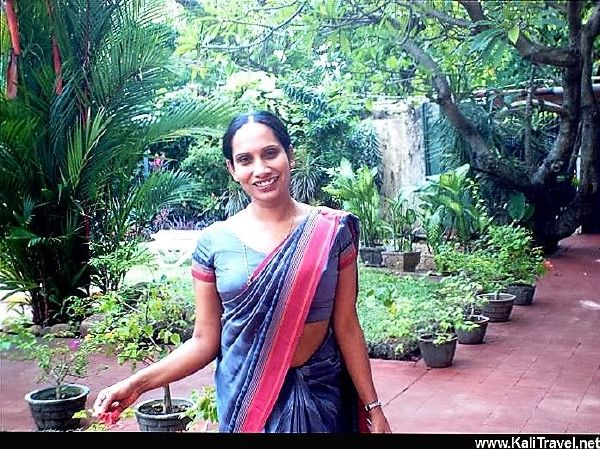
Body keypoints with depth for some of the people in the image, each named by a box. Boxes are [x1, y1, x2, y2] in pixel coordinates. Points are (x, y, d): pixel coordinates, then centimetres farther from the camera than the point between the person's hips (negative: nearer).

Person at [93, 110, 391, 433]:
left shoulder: (331, 230, -7)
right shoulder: (213, 242, -6)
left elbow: (346, 326, -2)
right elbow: (205, 341, -2)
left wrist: (373, 407, -1)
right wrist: (138, 383, -13)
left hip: (320, 395, 1)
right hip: (244, 397, 0)